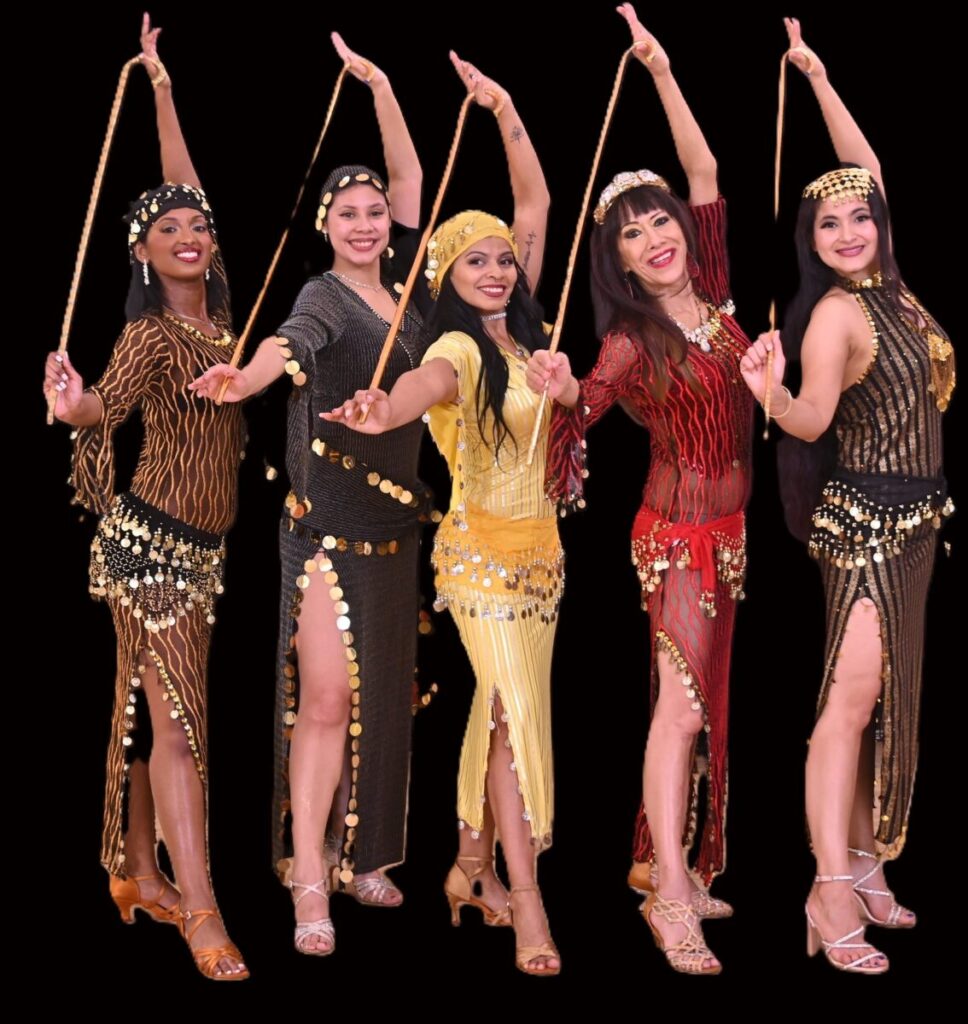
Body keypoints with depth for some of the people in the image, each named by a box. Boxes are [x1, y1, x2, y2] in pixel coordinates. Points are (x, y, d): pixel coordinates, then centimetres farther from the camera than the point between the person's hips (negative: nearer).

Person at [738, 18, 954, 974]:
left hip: (910, 519, 9)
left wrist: (819, 78, 18)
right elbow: (813, 421, -23)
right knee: (853, 697, -12)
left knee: (888, 697, 11)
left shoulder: (885, 287, 6)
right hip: (865, 517, -9)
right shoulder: (835, 314, -15)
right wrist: (770, 392, -43)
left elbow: (869, 169, 16)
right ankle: (833, 893, -13)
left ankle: (865, 864, 18)